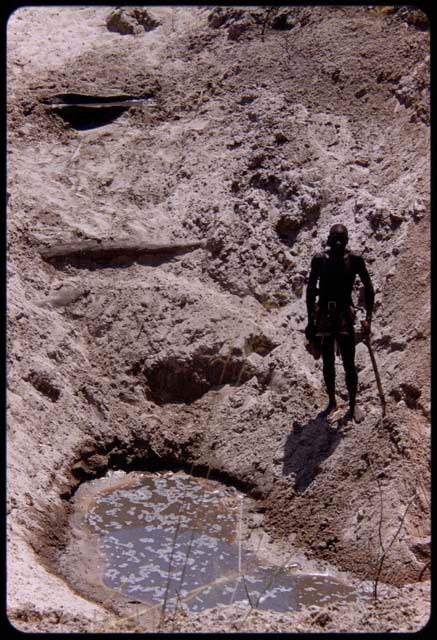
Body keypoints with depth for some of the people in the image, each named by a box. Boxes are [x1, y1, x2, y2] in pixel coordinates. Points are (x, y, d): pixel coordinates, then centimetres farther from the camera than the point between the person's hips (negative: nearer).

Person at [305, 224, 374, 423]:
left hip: (345, 316, -2)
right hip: (324, 316, 2)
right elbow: (311, 290, 5)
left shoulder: (355, 259, -7)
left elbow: (368, 287, 0)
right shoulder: (319, 259, -4)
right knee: (328, 364, 12)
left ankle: (353, 405, 18)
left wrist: (368, 318, -7)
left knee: (349, 365, 2)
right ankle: (332, 402, 29)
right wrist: (311, 321, 5)